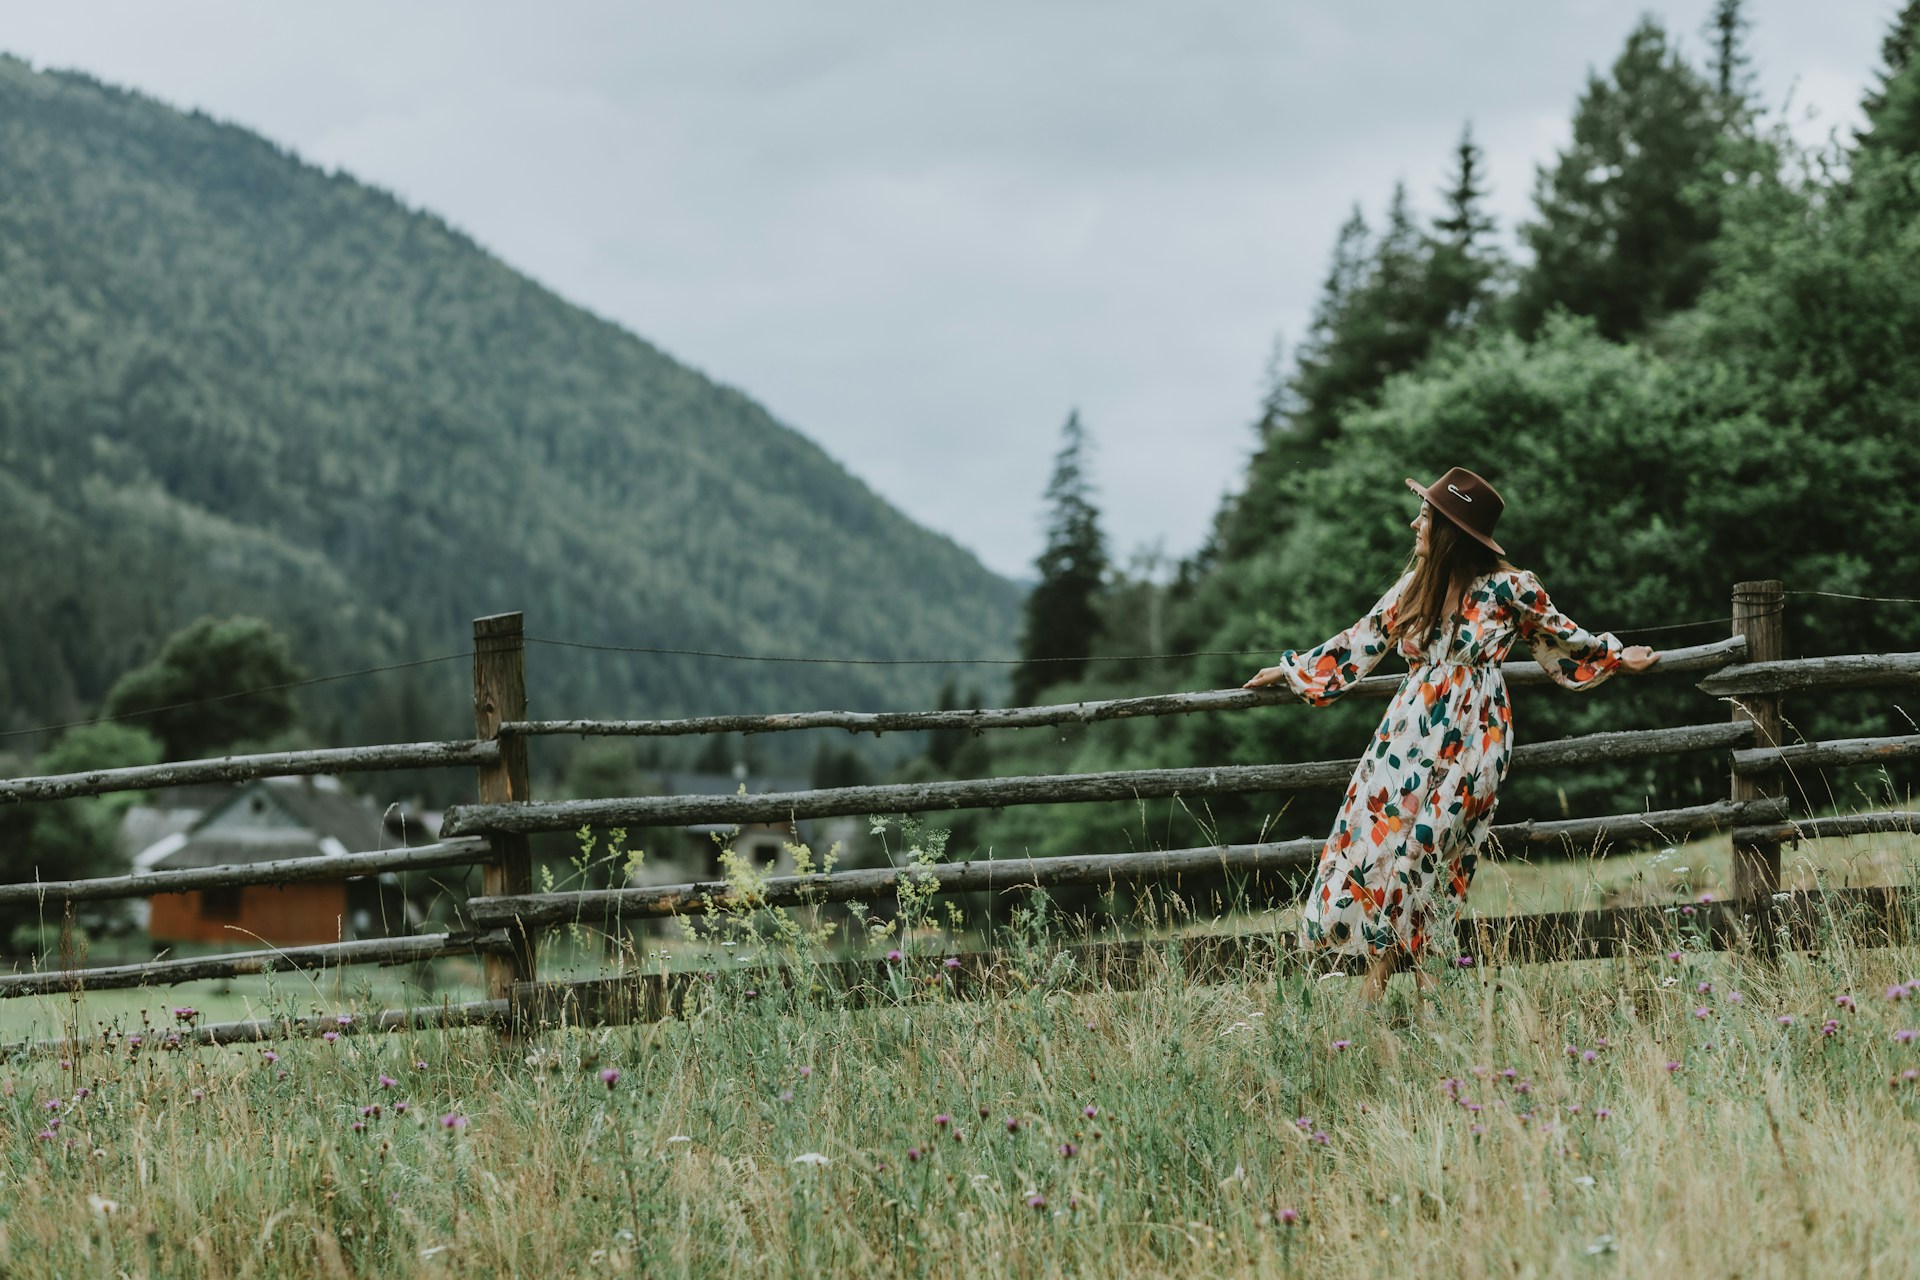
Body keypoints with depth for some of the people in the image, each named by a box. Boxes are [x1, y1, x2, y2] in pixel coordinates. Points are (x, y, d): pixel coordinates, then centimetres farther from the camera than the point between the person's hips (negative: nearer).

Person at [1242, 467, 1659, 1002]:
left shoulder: (1508, 588, -5)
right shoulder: (1414, 585, 10)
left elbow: (1560, 636, 12)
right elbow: (1361, 640, 21)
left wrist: (1618, 657, 21)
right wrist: (1293, 670, 26)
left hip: (1468, 736, -5)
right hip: (1411, 729, 5)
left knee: (1419, 844, -14)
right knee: (1374, 832, -7)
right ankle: (1378, 972, -1)